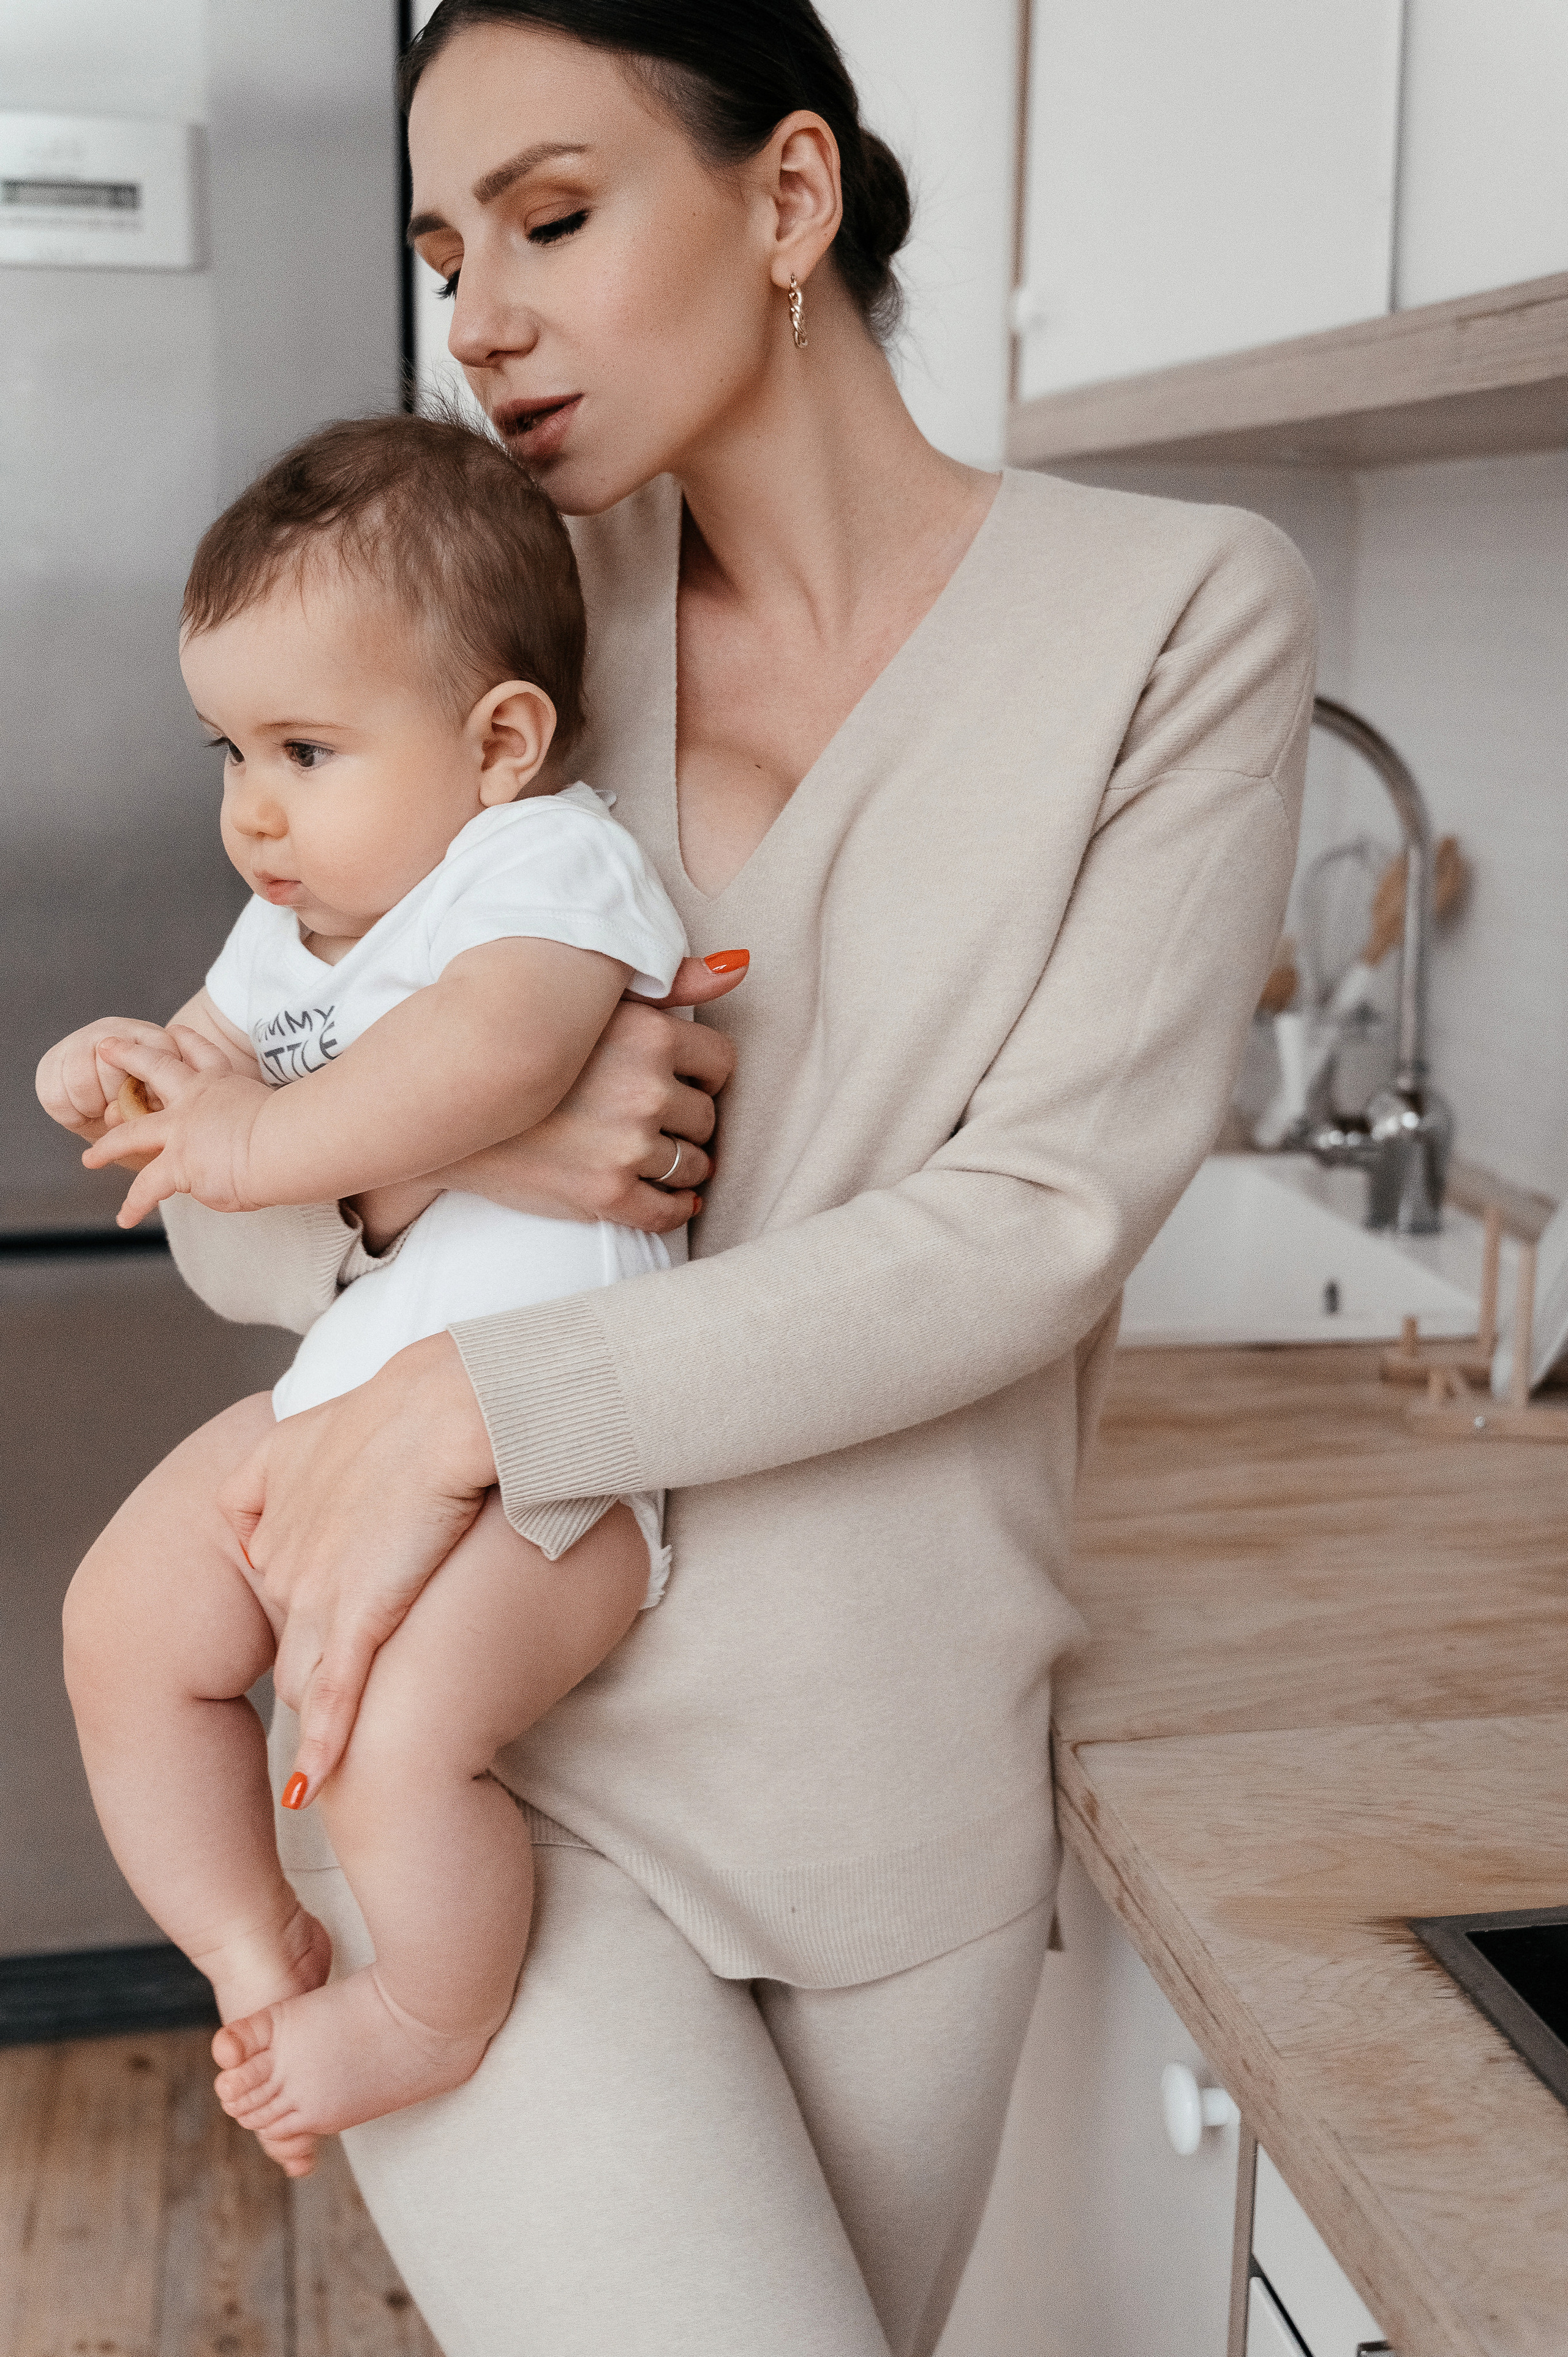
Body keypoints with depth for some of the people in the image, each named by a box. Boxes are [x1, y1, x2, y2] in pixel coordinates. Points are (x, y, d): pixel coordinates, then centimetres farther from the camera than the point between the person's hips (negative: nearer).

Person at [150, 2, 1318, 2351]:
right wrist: (436, 1162, -18)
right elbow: (226, 1207, 4)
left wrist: (469, 1404, -18)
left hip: (903, 1797, 0)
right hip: (483, 1754, 0)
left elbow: (1040, 1222, -14)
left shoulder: (1176, 614, -6)